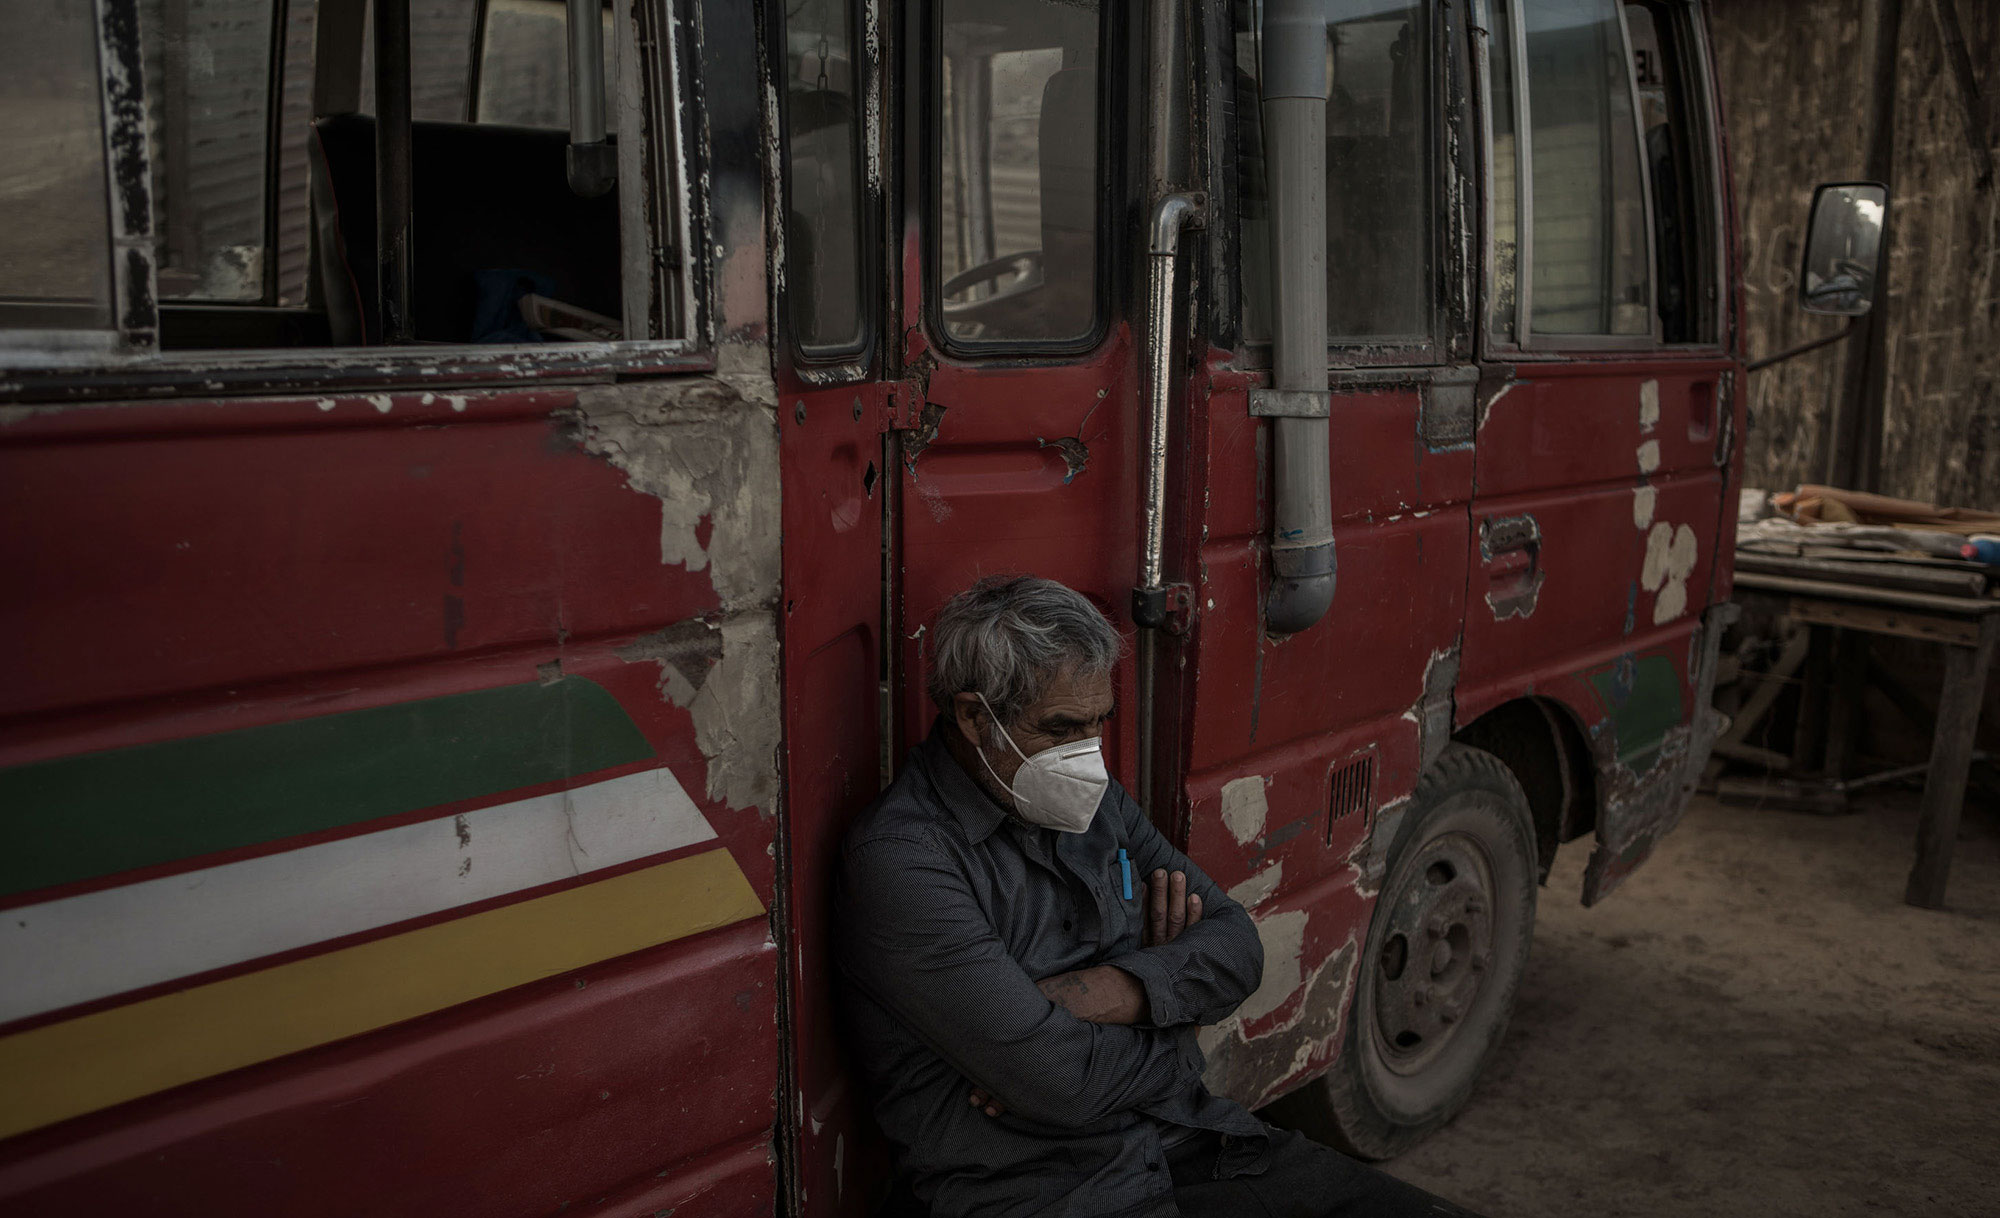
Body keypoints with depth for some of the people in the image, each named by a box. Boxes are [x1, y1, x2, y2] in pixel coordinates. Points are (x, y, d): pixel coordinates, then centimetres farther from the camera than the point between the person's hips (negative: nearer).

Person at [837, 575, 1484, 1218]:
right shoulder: (899, 861, -17)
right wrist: (1176, 1025, -2)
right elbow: (1060, 1086, -22)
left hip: (1194, 1143, 7)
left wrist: (1121, 991, -13)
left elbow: (1236, 945, 7)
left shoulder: (1097, 804, 10)